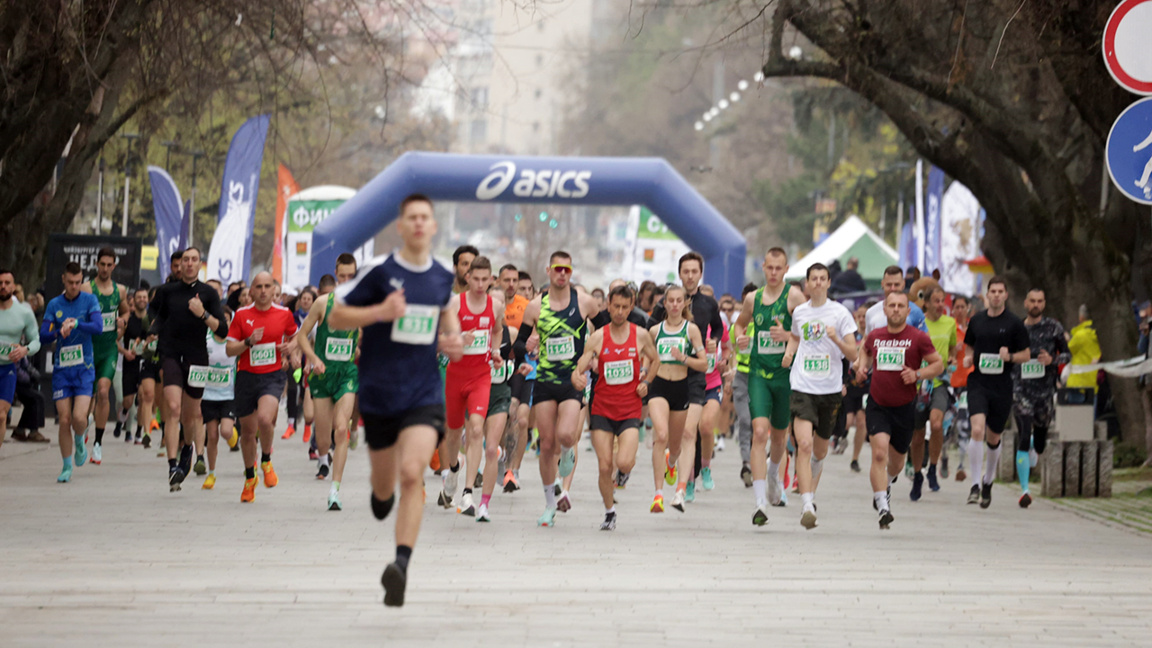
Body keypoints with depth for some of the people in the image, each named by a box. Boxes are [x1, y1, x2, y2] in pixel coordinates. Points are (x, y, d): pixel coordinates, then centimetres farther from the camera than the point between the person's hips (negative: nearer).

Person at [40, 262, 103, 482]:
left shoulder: (89, 300, 0)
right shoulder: (54, 305, 5)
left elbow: (98, 327, -14)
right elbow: (43, 336, 0)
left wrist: (75, 324, -27)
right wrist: (60, 331, -19)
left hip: (84, 368, -2)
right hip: (61, 369, 2)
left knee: (79, 417, -16)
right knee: (64, 420, -3)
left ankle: (80, 443, 18)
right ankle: (67, 467, 10)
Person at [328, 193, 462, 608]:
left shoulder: (443, 277, 5)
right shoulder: (379, 272, -8)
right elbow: (336, 317, -5)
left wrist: (453, 338, 7)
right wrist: (380, 312, -20)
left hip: (425, 394, 1)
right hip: (379, 393, -1)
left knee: (412, 474, -19)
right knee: (384, 483, 13)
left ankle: (401, 566, -24)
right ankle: (380, 494, 53)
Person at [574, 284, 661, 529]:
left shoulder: (641, 335, 1)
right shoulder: (597, 338, -3)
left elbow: (655, 360, 19)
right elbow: (579, 369, -6)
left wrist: (645, 382, 3)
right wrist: (577, 379, -30)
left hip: (630, 410, 0)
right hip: (602, 409, 0)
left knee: (623, 463, -17)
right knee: (605, 467, -3)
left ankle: (626, 456, 21)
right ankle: (609, 512, 18)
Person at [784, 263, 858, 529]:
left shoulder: (840, 313, 0)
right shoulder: (799, 312, 7)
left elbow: (853, 355, -3)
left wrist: (836, 339, -21)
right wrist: (788, 352, 9)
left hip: (831, 389, 0)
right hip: (802, 387, 0)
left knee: (820, 450, 13)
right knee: (804, 444, -18)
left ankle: (810, 494, 38)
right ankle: (807, 506, -23)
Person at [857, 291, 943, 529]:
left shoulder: (918, 338, -7)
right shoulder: (874, 336, 3)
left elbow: (938, 364, -1)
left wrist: (918, 374, -17)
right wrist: (862, 366, 5)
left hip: (905, 407, 0)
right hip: (877, 405, 0)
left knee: (896, 461, 15)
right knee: (879, 453, -19)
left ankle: (887, 483, 51)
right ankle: (882, 507, -18)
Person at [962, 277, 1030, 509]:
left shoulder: (1015, 324, -1)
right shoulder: (976, 321, 8)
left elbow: (1026, 355, 4)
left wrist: (1010, 357, -16)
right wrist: (968, 358, 0)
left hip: (1002, 387, -1)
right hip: (978, 383, 1)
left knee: (994, 438, 11)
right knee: (977, 429, -20)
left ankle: (988, 482, 35)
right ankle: (975, 485, -16)